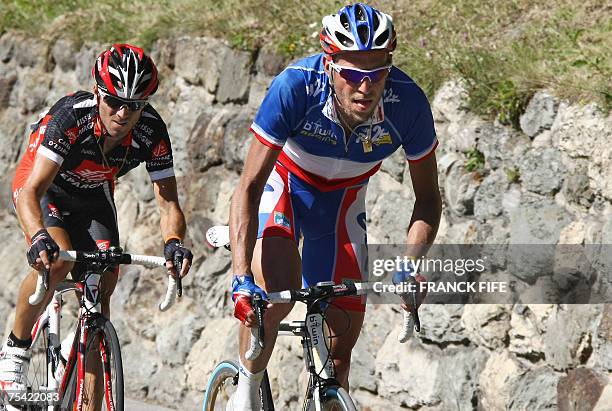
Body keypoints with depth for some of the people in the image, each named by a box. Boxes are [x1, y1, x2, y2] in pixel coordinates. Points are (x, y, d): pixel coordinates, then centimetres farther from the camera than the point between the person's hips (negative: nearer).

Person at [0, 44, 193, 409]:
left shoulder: (151, 131, -27)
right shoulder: (70, 117, -37)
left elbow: (168, 201, -25)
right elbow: (31, 191, -44)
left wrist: (173, 241, -47)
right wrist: (39, 237, -63)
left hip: (93, 198, 4)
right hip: (45, 190, -4)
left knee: (102, 285, -12)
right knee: (57, 260, -31)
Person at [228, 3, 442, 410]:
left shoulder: (407, 101, -29)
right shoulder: (295, 87, -36)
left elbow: (428, 199, -16)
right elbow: (248, 189, -34)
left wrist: (409, 265, -33)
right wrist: (241, 279, -44)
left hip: (342, 200, 3)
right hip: (284, 184, -3)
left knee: (340, 350, -2)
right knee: (275, 295, -31)